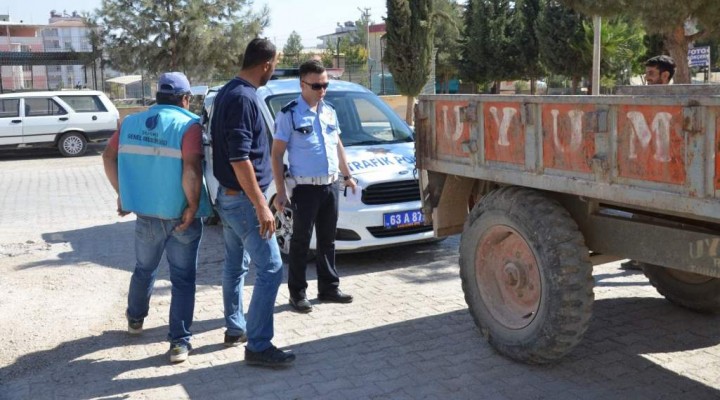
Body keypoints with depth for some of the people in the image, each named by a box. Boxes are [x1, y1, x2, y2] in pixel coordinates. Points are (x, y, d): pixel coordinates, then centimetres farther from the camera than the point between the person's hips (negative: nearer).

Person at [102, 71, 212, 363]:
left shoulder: (132, 123, 6)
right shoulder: (188, 125, -12)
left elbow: (109, 156, 9)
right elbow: (191, 169, -24)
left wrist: (122, 193, 14)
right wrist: (193, 206, -15)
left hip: (145, 214, 5)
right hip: (180, 216, -5)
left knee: (144, 269, 26)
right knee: (182, 278, 4)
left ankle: (135, 319, 44)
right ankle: (179, 342, 3)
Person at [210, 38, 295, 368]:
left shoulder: (227, 92, 10)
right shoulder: (243, 98, -20)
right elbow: (240, 158, -25)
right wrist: (261, 206, -24)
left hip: (228, 195, 10)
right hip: (243, 198, -10)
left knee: (235, 265, 18)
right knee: (270, 270, -6)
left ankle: (235, 328, 31)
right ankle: (258, 346, -1)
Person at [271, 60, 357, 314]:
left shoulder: (329, 111, 11)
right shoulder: (289, 114, -9)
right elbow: (277, 154, -9)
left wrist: (347, 175, 22)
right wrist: (280, 192, -13)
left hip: (331, 186, 6)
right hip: (305, 188, -6)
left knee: (327, 240, 14)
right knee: (301, 242, 1)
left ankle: (329, 288, 25)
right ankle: (297, 293, 12)